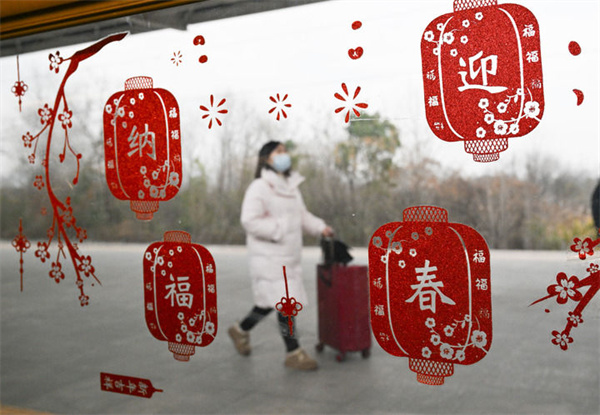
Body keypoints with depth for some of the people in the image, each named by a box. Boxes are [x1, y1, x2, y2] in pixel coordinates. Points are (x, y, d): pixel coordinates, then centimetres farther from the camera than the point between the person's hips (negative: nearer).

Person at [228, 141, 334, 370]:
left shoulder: (291, 187, 15)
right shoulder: (259, 187, -12)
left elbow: (302, 215, 20)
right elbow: (250, 220, -20)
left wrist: (321, 227, 3)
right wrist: (280, 230, -21)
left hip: (289, 257, 8)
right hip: (268, 256, -8)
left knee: (269, 302, 16)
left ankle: (241, 330, 38)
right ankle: (294, 353, 2)